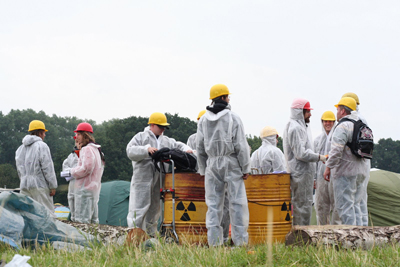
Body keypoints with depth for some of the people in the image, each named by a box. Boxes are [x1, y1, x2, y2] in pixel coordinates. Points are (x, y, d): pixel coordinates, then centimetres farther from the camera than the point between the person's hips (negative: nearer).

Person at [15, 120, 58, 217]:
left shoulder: (21, 148, 15)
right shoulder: (41, 146, -8)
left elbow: (19, 169, 18)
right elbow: (47, 168, -11)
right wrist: (53, 186, -7)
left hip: (24, 185, 7)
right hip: (39, 184, -7)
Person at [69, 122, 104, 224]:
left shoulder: (87, 149, -13)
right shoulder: (96, 149, 19)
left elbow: (86, 168, -22)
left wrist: (72, 172, -7)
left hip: (85, 189, -10)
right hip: (95, 188, 11)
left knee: (82, 220, -12)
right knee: (93, 219, 13)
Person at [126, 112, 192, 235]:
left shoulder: (166, 141, 20)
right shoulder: (140, 137, 3)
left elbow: (178, 146, 26)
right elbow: (130, 151, -10)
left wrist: (186, 150, 3)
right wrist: (146, 150, -23)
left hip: (159, 181, 6)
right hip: (142, 179, -6)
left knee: (154, 209, 9)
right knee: (138, 208, -9)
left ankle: (151, 234, 15)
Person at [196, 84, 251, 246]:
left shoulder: (203, 120, 8)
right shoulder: (233, 118, -5)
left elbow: (200, 147, 10)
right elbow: (241, 146, -7)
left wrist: (203, 170, 17)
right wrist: (245, 168, -2)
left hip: (212, 165, 4)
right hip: (231, 164, -4)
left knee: (213, 203, 5)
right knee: (237, 202, -1)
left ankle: (214, 241, 4)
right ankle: (240, 239, -3)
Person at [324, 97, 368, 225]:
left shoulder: (343, 126, -12)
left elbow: (336, 150, -20)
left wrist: (328, 167, -12)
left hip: (345, 172, -9)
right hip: (360, 171, 9)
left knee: (344, 205, -6)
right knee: (355, 205, 13)